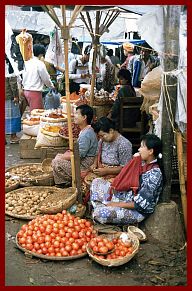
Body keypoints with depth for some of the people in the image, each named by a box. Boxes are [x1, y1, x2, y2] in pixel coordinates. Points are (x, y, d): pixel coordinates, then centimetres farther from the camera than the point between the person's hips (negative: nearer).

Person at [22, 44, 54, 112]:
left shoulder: (27, 63, 8)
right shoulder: (40, 64, -13)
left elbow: (24, 76, 13)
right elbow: (46, 78, -6)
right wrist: (52, 86, 11)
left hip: (26, 90, 8)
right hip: (35, 92, -8)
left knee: (41, 110, 17)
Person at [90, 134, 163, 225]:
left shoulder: (154, 174, -24)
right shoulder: (140, 162, 2)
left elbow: (140, 203, -25)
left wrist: (117, 204, -18)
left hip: (137, 210, -9)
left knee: (100, 214, -28)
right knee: (97, 182, 9)